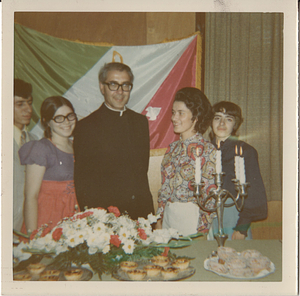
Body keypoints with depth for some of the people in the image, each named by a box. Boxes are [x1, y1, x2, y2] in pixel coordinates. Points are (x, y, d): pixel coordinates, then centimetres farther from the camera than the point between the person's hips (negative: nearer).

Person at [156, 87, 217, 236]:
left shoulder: (207, 150, -12)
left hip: (192, 218, -5)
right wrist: (159, 218, 8)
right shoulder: (173, 147, 6)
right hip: (168, 216, 6)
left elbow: (210, 195, -11)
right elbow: (165, 187, 10)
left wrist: (201, 231, -11)